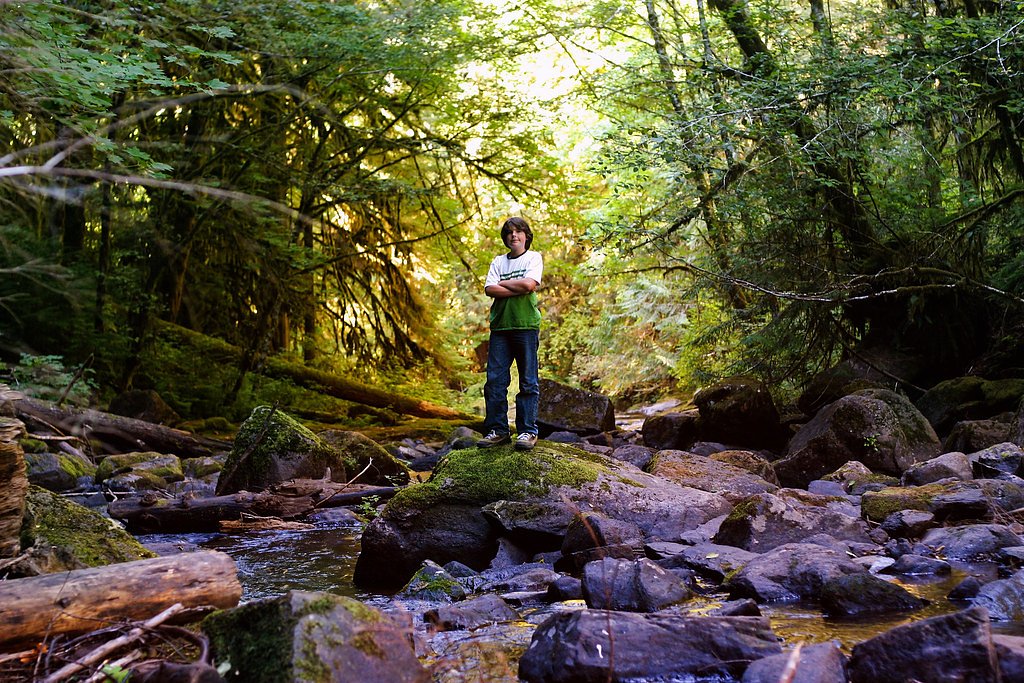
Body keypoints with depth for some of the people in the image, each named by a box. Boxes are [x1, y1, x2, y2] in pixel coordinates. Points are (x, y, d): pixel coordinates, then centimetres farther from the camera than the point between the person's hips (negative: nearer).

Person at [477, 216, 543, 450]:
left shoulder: (533, 258, 7)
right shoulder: (498, 261, 16)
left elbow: (529, 284, -11)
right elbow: (489, 289, 1)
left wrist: (502, 283, 0)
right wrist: (518, 289, -8)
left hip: (526, 325, -4)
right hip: (500, 325, 4)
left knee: (528, 382, -2)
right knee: (495, 380, 0)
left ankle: (528, 431, 1)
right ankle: (497, 430, 7)